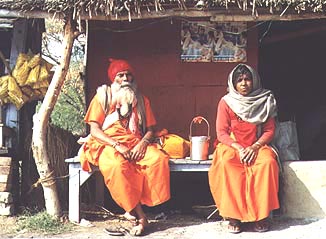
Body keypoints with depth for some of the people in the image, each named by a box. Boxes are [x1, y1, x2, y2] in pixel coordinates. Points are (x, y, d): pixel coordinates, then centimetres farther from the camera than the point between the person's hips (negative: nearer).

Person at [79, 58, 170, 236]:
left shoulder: (141, 100, 19)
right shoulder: (102, 97, 10)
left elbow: (150, 129, 14)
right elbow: (94, 130, 0)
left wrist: (142, 143, -10)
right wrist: (117, 145, -16)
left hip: (136, 144, 3)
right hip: (108, 144, -3)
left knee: (159, 158, -29)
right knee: (117, 165, -38)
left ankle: (133, 209, -22)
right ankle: (140, 216, -30)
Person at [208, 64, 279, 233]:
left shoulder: (265, 101, 3)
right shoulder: (226, 102, 0)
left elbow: (269, 131, 2)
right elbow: (221, 133, -3)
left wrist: (255, 147, -16)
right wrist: (239, 148, -19)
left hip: (257, 146, 1)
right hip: (232, 146, -1)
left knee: (268, 162, -33)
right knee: (225, 163, -35)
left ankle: (261, 215, -22)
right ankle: (233, 216, -27)